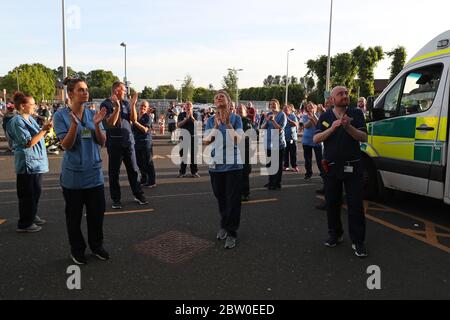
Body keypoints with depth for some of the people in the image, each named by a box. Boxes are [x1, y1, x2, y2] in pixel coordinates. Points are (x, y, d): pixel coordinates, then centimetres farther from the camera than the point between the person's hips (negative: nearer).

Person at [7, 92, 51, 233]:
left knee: (36, 191, 18)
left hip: (37, 161, 9)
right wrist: (44, 130, -22)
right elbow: (29, 142, -20)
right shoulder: (17, 121, -15)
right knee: (27, 194, 0)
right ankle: (24, 224, 11)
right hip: (27, 163, -9)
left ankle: (32, 216, 33)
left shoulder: (30, 118, 11)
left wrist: (45, 128, 4)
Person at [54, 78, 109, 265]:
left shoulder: (93, 114, 3)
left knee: (97, 213, 10)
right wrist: (74, 124, -26)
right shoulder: (61, 115, -6)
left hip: (94, 173, 3)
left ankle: (96, 246, 30)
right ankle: (77, 250, 28)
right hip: (73, 175, -3)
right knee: (74, 215, 10)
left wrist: (97, 124, -17)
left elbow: (102, 143, 0)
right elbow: (66, 145, -12)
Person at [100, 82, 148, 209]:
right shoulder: (106, 104, -4)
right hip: (114, 142, -4)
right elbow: (111, 122, -15)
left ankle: (138, 195, 18)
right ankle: (116, 199, 13)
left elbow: (134, 119, 2)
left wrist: (133, 105, -7)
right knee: (114, 172, 4)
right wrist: (117, 107, -22)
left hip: (128, 140, 4)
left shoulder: (126, 103, 8)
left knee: (133, 169, 9)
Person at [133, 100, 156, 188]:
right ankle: (144, 180, 26)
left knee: (148, 162, -3)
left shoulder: (148, 117, -7)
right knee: (140, 162, 13)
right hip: (137, 141, 7)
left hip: (146, 142, -7)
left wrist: (135, 122, -19)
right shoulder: (136, 116, 12)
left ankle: (152, 182, 4)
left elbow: (145, 129, -17)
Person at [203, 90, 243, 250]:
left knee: (233, 200, -1)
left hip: (233, 165, -3)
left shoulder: (236, 118, -4)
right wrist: (216, 126, -19)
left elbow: (237, 140, -15)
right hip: (216, 164, 3)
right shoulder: (211, 120, 3)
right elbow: (206, 141, -7)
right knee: (220, 198, 15)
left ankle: (232, 232, 9)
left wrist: (228, 123, -24)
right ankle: (224, 226, 34)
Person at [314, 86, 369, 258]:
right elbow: (316, 139, -2)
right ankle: (335, 234, 27)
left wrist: (348, 127, -21)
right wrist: (332, 128, -18)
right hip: (331, 166, 2)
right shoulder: (325, 117, 7)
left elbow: (364, 137, -5)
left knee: (355, 204, -2)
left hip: (353, 166, -2)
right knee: (332, 203, 11)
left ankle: (358, 241, 6)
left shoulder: (356, 113, 2)